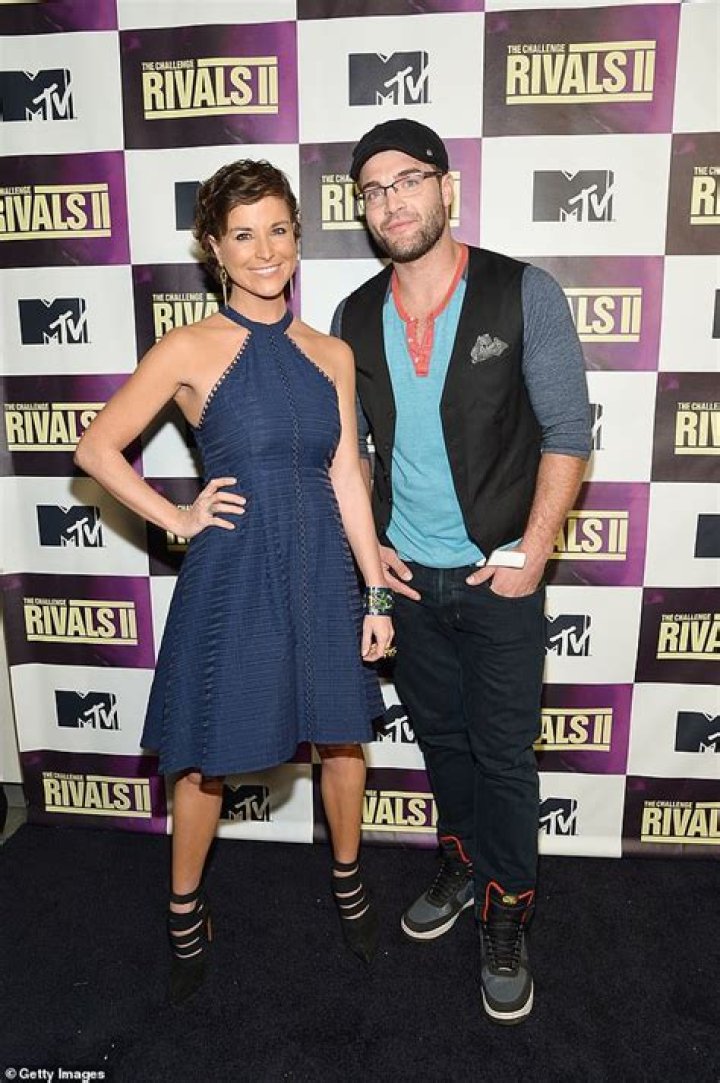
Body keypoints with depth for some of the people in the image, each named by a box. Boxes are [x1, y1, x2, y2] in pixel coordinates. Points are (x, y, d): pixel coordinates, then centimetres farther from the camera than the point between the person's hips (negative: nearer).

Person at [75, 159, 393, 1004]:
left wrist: (375, 595, 4)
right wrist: (177, 519, -5)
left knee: (341, 739, 15)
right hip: (233, 575, -3)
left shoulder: (331, 353, 4)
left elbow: (346, 478, 5)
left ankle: (347, 882, 43)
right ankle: (186, 915, 38)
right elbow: (96, 448, -1)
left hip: (322, 572, 4)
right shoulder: (190, 350, -7)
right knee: (208, 757, 11)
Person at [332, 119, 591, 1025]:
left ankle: (506, 915, 29)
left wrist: (533, 551, -13)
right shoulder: (353, 319, 2)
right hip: (406, 575, 4)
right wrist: (362, 544, 2)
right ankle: (464, 865, 42)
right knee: (440, 736, 19)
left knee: (503, 753, 7)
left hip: (499, 576, -3)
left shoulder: (524, 295, -9)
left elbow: (567, 431, -8)